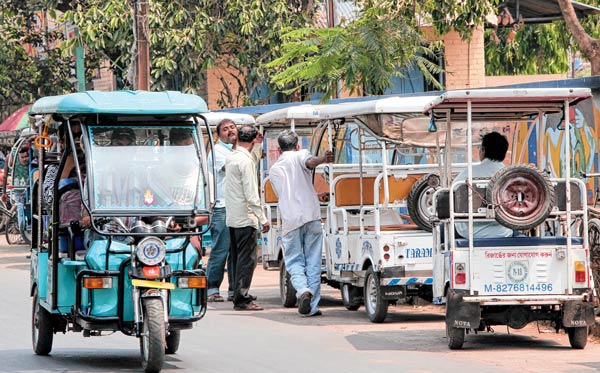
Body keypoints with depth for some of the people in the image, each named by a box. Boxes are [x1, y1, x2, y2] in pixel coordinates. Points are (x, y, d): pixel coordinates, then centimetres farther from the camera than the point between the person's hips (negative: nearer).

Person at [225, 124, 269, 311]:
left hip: (231, 218, 9)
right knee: (247, 260, -7)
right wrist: (263, 218, -16)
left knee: (238, 259, 13)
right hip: (245, 218, -9)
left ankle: (239, 296, 17)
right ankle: (242, 299, -9)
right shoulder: (246, 161, -17)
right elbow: (251, 195, -20)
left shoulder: (231, 157, 9)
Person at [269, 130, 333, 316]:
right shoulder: (300, 155, 8)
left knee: (294, 261, 8)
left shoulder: (274, 170, 19)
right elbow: (310, 162, -17)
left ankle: (303, 290, -21)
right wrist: (322, 159, -37)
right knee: (313, 261, 5)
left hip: (290, 220, 1)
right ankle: (313, 306, 2)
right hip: (311, 216, -1)